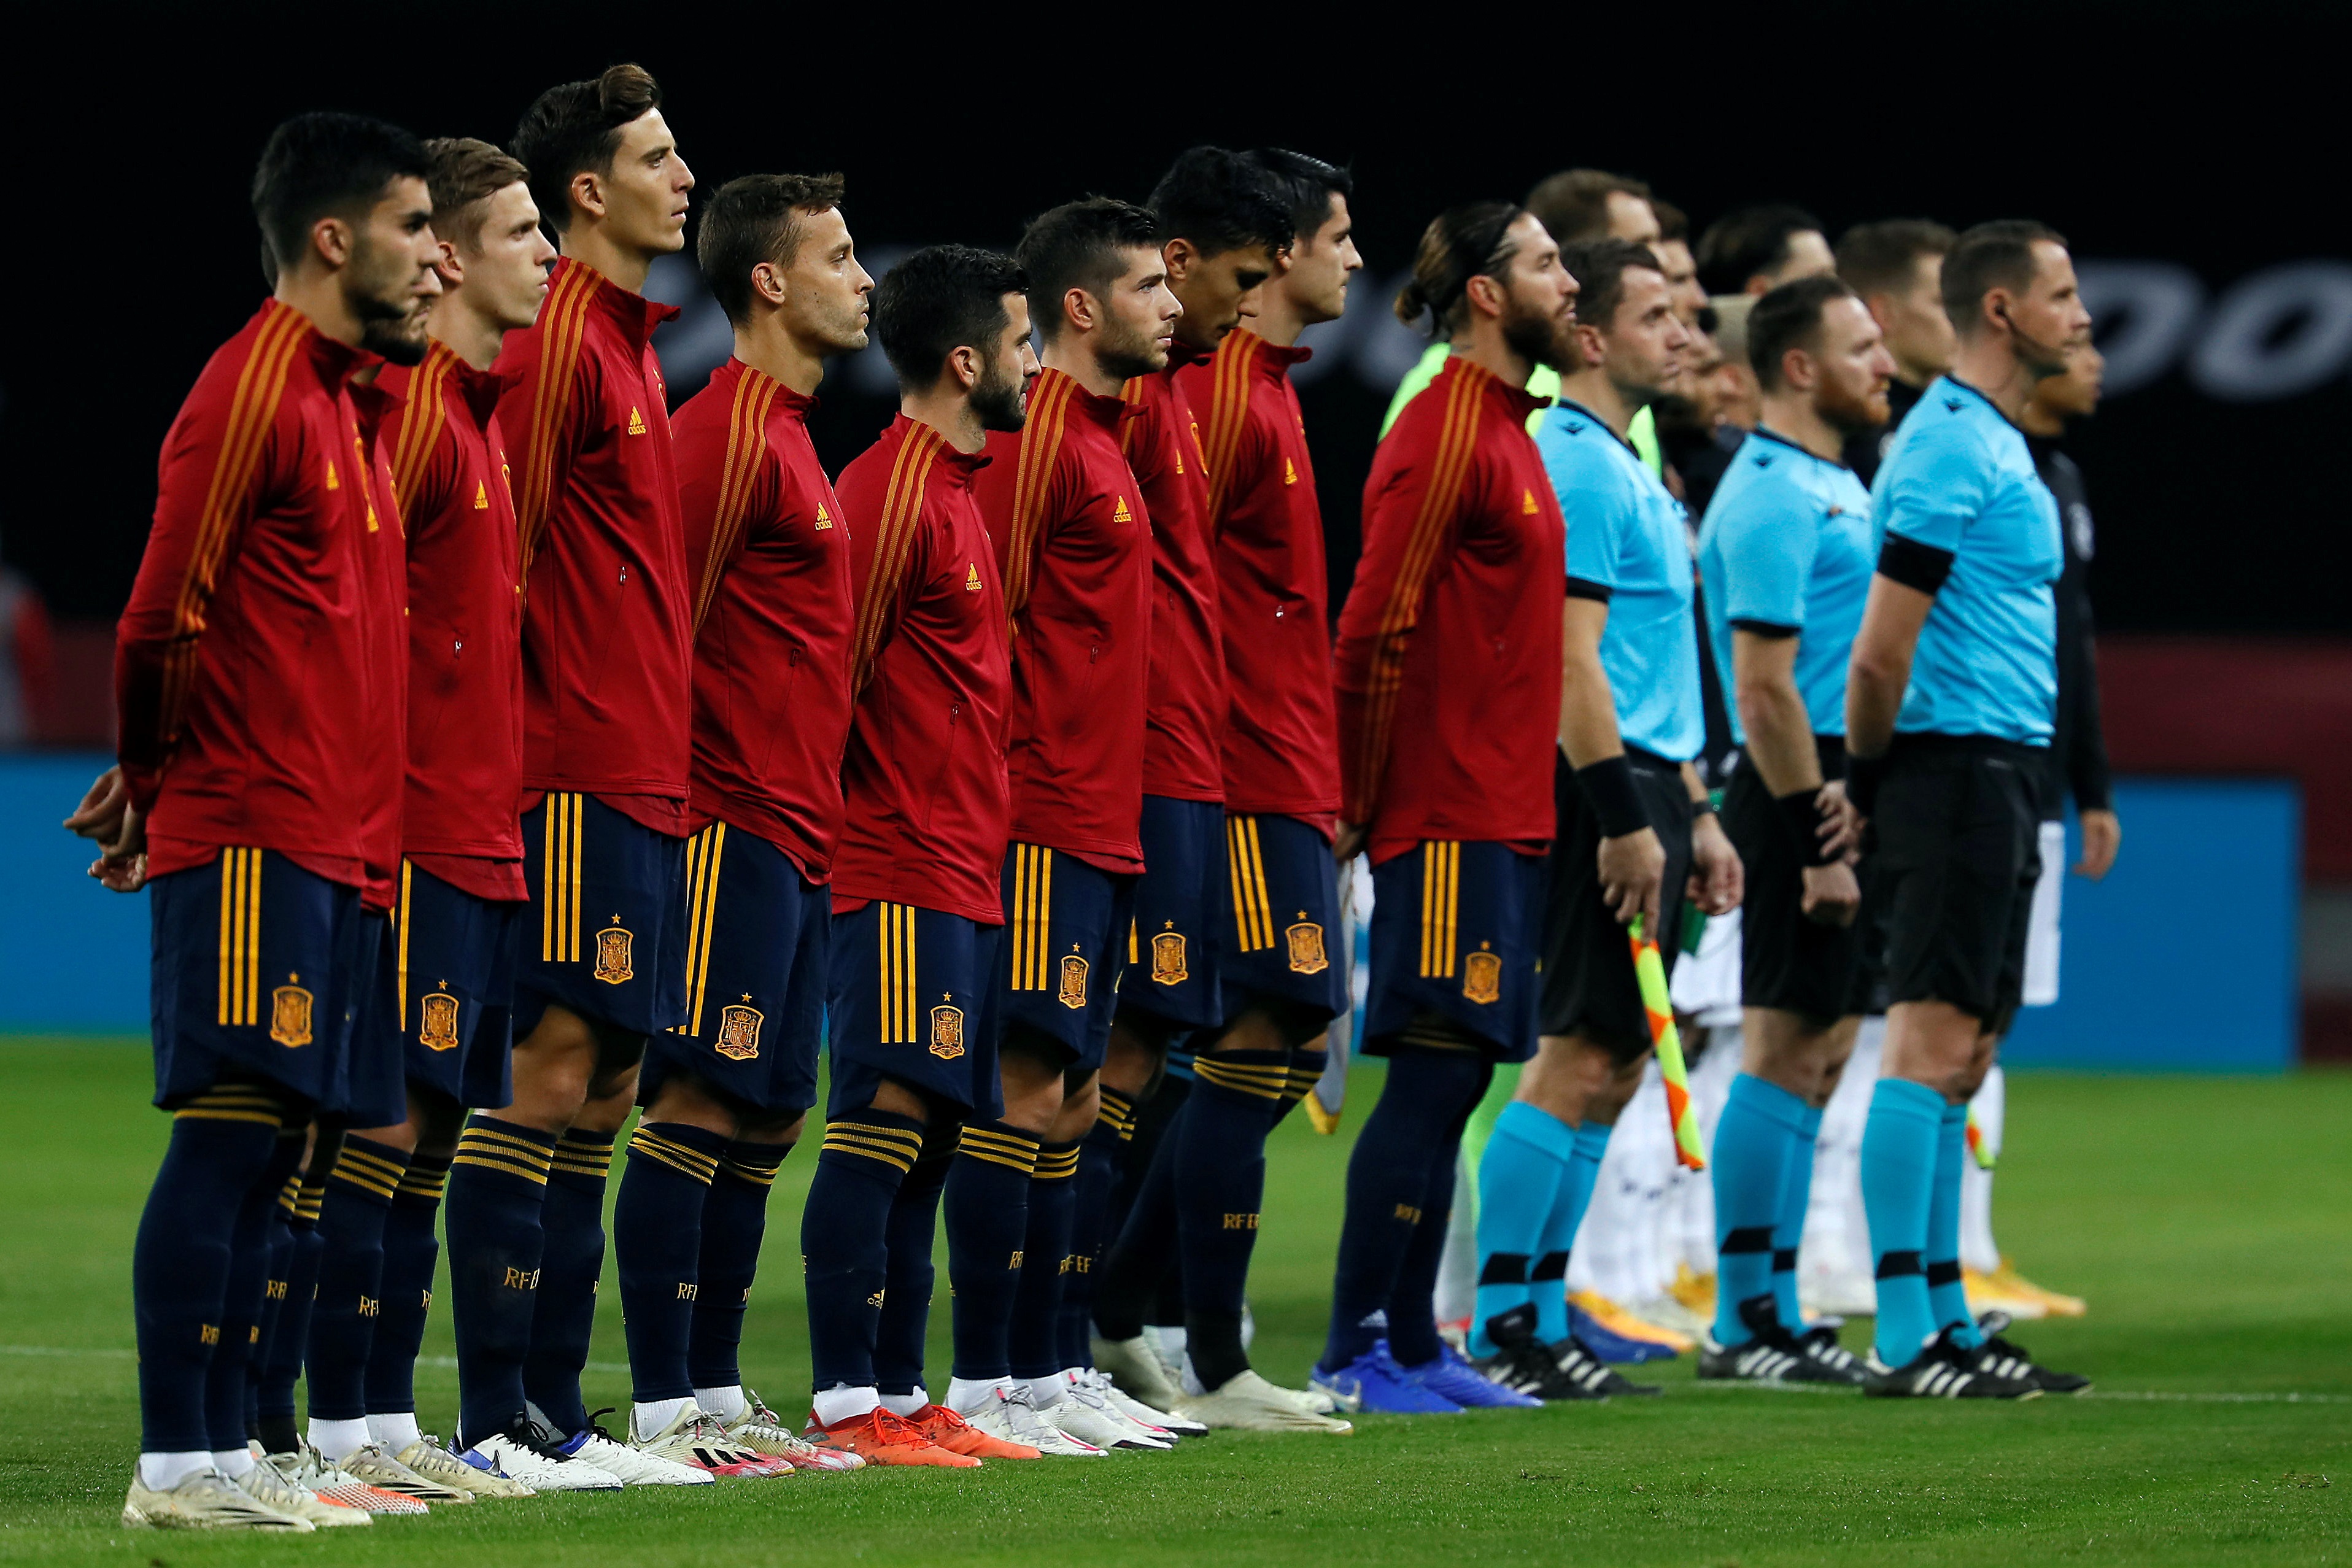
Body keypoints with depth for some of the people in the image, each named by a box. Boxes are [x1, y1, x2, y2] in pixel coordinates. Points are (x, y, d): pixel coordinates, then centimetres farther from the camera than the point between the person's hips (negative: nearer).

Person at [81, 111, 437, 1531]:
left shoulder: (350, 397, 18)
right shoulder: (255, 389, -11)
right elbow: (162, 618, -12)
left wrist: (158, 785, 15)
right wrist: (157, 775, 1)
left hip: (334, 839, 9)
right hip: (253, 835, -9)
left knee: (268, 1140, 8)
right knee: (231, 1130, -10)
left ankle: (224, 1450, 11)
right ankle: (180, 1465, -10)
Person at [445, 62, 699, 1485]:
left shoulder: (632, 340, 18)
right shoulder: (558, 342, -11)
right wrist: (517, 728, -15)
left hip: (643, 771, 10)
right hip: (579, 769, -10)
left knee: (605, 1085, 10)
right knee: (551, 1071, -9)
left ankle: (553, 1412, 13)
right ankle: (496, 1421, -8)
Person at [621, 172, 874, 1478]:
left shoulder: (784, 432, 19)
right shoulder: (727, 431, -12)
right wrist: (688, 794, -15)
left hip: (794, 835, 10)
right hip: (737, 822, -10)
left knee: (763, 1118, 10)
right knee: (699, 1103, -10)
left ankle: (714, 1398, 14)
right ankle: (663, 1413, -10)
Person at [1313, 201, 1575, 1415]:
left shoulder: (1502, 428, 18)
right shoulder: (1445, 437, -13)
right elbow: (1374, 633, -16)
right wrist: (1357, 804, -13)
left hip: (1500, 811, 9)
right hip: (1450, 814, -9)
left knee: (1452, 1080, 9)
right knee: (1433, 1076, -8)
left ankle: (1412, 1344, 12)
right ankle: (1356, 1351, -5)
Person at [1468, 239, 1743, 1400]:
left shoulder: (1624, 467, 20)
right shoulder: (1576, 467, -12)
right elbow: (1569, 660, -19)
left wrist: (1694, 814, 23)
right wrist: (1626, 819, -22)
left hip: (1641, 786, 10)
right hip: (1602, 790, -10)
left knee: (1611, 1064, 10)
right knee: (1580, 1060, -10)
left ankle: (1540, 1315, 13)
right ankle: (1501, 1325, -7)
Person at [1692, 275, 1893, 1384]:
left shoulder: (1836, 488, 18)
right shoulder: (1771, 498, -14)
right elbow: (1765, 689, -19)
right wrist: (1820, 844, -21)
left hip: (1841, 792, 10)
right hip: (1801, 794, -10)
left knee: (1818, 1056, 10)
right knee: (1786, 1056, -7)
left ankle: (1776, 1311, 14)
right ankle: (1743, 1322, -4)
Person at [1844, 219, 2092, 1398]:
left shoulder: (1991, 444, 19)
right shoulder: (1952, 448, -14)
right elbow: (1882, 650, -16)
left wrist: (1871, 780, 16)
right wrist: (1873, 776, -4)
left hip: (1998, 773, 10)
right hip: (1960, 764, -10)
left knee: (1961, 1057, 10)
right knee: (1931, 1047, -11)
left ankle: (1949, 1323, 13)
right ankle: (1905, 1341, -14)